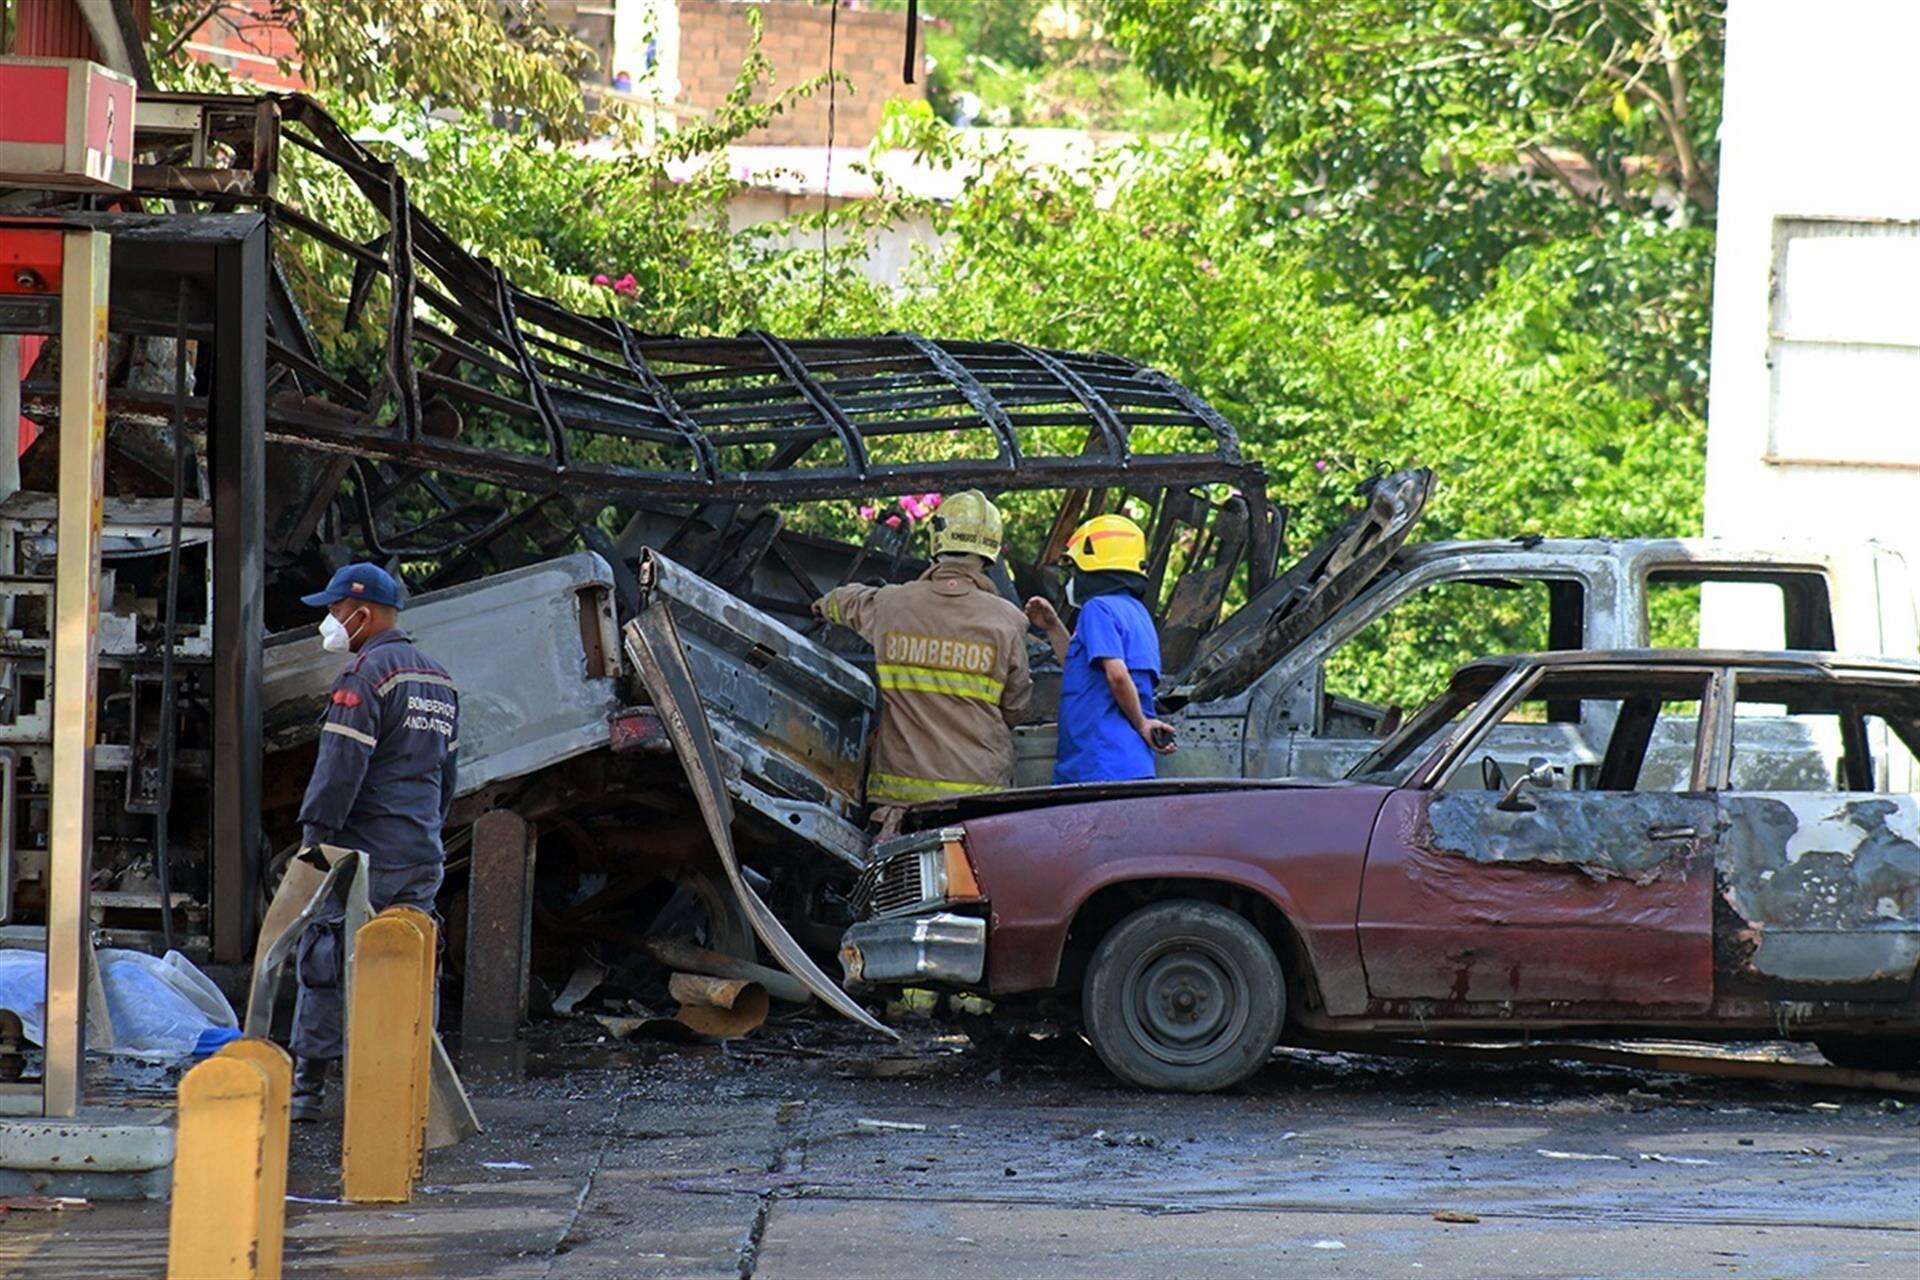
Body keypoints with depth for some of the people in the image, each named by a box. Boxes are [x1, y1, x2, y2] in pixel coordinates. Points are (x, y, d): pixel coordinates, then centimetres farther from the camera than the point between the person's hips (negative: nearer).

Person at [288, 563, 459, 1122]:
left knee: (323, 961, -3)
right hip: (422, 855, 8)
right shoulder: (439, 680, 17)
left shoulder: (365, 676, -11)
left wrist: (315, 833, -16)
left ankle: (307, 1087, -5)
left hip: (363, 849, -8)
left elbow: (341, 765, -18)